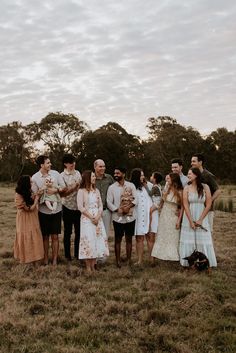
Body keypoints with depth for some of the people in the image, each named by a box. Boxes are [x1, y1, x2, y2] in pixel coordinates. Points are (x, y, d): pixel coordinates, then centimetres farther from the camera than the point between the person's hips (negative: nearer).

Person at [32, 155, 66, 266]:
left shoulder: (55, 173, -2)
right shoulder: (35, 178, -6)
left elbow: (64, 187, 1)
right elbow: (35, 194, -4)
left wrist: (55, 190, -18)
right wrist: (42, 191, -23)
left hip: (56, 209, 1)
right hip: (43, 210, -1)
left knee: (55, 236, 7)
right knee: (45, 236, 10)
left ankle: (55, 259, 16)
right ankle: (45, 258, 22)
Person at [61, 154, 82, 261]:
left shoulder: (78, 173, 5)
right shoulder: (62, 176, -9)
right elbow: (62, 194, -12)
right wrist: (73, 188, -20)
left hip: (78, 207, 4)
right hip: (68, 207, -4)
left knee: (79, 231, 11)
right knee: (67, 232, 8)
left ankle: (77, 253, 24)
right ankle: (67, 254, 21)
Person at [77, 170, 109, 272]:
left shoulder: (96, 190, 14)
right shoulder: (81, 191, -3)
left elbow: (100, 205, 10)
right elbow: (80, 207, -9)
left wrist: (97, 217, -7)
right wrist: (91, 217, -12)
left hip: (97, 219, 5)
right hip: (87, 219, -5)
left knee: (98, 241, 2)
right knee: (88, 241, -7)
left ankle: (93, 266, 9)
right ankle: (88, 268, 0)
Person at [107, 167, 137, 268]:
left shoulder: (131, 185, 3)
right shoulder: (111, 187, 1)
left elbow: (135, 199, -2)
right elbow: (109, 202, -3)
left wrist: (128, 206, -19)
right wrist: (118, 209, -17)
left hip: (130, 217, 1)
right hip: (118, 217, -1)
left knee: (129, 239, 9)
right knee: (118, 239, 5)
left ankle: (129, 259, 19)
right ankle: (118, 260, 12)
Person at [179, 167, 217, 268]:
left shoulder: (205, 187, -3)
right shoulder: (186, 188, 0)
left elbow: (208, 205, -5)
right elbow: (185, 205, -5)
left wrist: (200, 220, -9)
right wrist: (191, 221, -12)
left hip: (202, 217, -1)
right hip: (189, 217, 1)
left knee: (203, 240, 1)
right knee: (188, 240, 3)